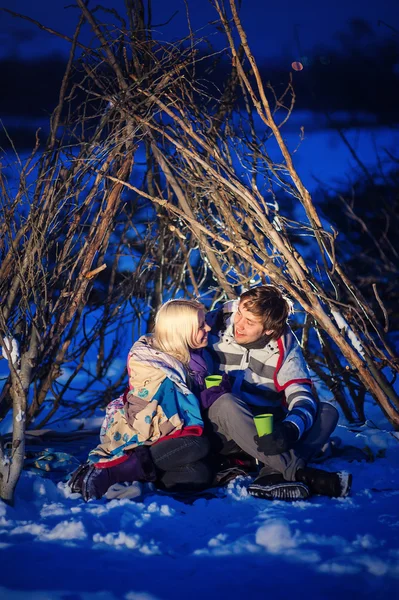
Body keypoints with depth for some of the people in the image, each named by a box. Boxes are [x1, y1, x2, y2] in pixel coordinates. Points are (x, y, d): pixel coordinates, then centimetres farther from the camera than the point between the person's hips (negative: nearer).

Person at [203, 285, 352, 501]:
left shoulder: (285, 347, -6)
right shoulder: (215, 327, -10)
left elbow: (302, 399, -15)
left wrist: (290, 430, -38)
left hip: (265, 431, 3)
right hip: (221, 432, -2)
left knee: (327, 412, -18)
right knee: (227, 403, -37)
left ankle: (273, 475, -41)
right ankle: (302, 474, -39)